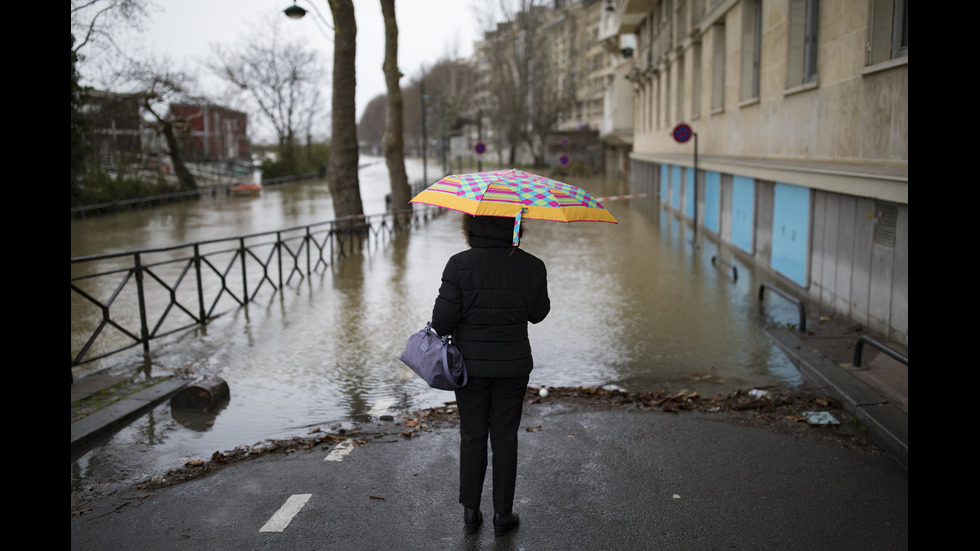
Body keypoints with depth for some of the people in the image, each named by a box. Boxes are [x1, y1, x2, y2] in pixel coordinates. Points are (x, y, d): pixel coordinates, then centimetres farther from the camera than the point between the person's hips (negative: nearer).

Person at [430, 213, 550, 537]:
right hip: (513, 365, 1)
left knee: (472, 437, 14)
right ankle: (502, 515, 22)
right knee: (505, 438, 13)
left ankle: (470, 511, 25)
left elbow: (443, 318, -15)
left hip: (470, 364, -1)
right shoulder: (531, 267, -9)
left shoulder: (460, 264, -15)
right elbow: (538, 313, 4)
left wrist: (442, 329, 7)